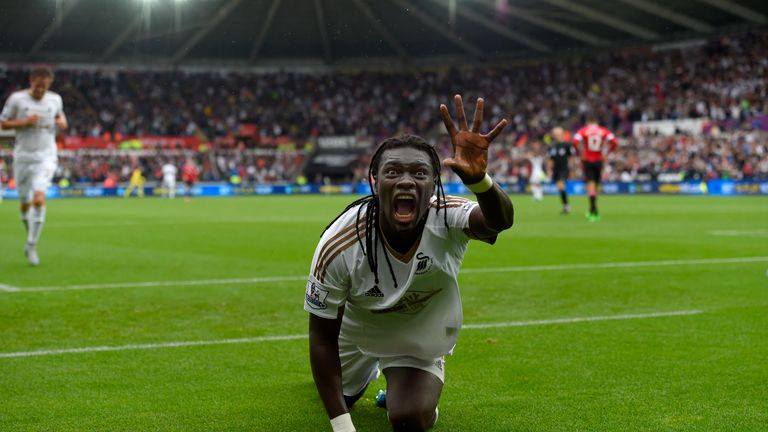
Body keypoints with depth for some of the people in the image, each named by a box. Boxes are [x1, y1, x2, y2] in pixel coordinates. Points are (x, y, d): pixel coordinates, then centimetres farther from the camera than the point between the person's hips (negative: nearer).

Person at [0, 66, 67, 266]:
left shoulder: (55, 99, 4)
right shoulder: (16, 99, -4)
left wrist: (62, 121, 0)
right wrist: (24, 122, -15)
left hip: (46, 156, 0)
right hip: (23, 156, 0)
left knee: (39, 198, -20)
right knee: (25, 203, 9)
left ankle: (31, 245, -12)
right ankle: (31, 232, 40)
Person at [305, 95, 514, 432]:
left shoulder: (447, 218, -37)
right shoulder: (338, 244, -37)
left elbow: (498, 221, -63)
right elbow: (322, 336, -26)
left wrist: (478, 178, -87)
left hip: (420, 337, -1)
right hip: (356, 328, 1)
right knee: (340, 398, 25)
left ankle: (420, 385, 19)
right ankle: (370, 366, 59)